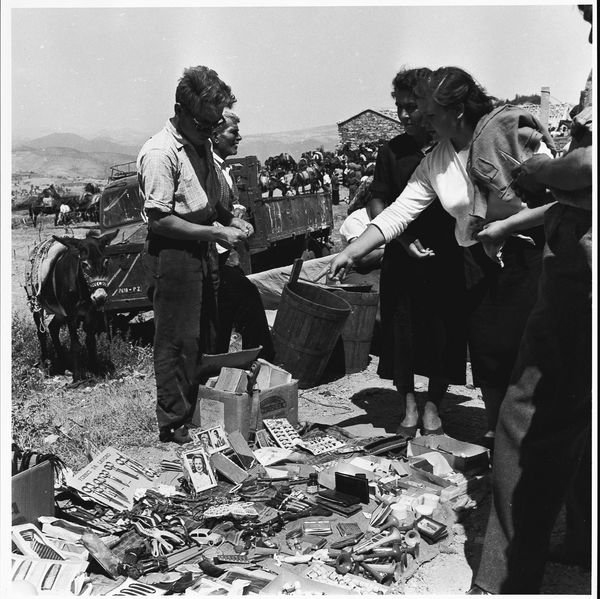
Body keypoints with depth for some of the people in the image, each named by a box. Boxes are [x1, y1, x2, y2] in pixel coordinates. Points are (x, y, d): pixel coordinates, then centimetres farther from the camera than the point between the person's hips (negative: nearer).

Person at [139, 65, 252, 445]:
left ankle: (202, 411, 33)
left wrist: (230, 219, 4)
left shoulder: (202, 145, 9)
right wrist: (216, 233, -21)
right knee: (177, 342, 0)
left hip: (202, 250, 9)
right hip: (173, 254, -9)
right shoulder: (160, 153, -19)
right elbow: (160, 219, -21)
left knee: (206, 338, 17)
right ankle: (174, 425, 14)